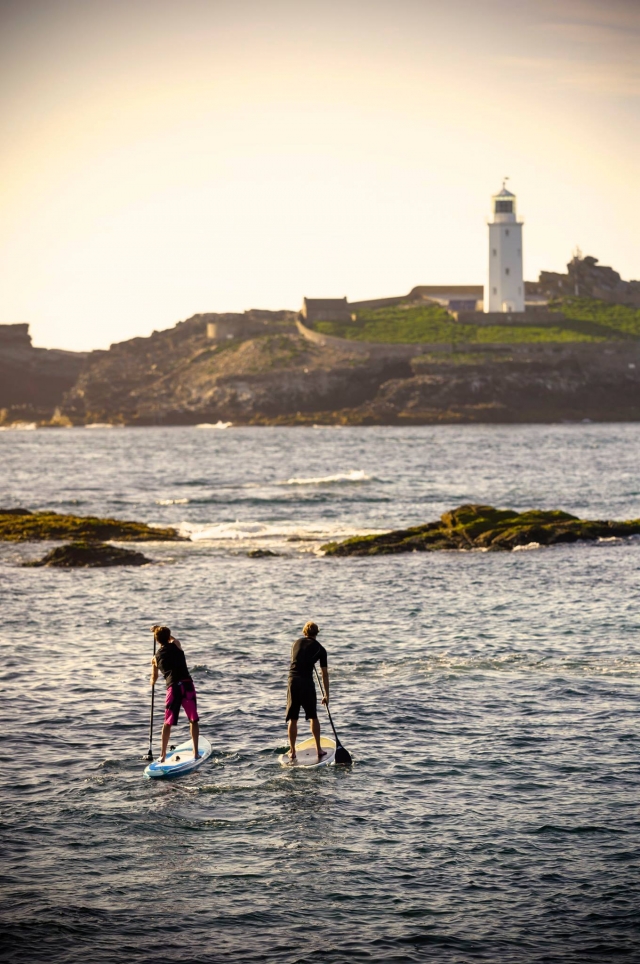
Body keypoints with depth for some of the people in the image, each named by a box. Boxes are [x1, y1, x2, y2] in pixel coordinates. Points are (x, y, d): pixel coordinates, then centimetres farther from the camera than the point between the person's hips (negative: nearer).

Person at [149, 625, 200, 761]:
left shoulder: (156, 657, 10)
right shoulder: (176, 645, 8)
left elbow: (154, 678, 25)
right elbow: (173, 639, 36)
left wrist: (152, 681, 48)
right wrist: (163, 631, 47)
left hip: (173, 688, 0)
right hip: (187, 685, 0)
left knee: (168, 723, 10)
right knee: (193, 720, 10)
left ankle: (163, 755, 9)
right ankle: (195, 752, 7)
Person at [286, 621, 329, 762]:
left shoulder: (297, 643, 15)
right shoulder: (320, 649, 8)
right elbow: (325, 674, 8)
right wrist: (326, 695, 15)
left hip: (292, 681, 2)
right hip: (307, 682, -2)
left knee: (292, 719, 9)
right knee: (313, 717, 13)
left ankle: (292, 751, 9)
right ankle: (319, 750, 16)